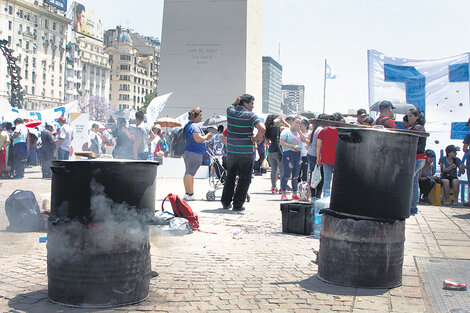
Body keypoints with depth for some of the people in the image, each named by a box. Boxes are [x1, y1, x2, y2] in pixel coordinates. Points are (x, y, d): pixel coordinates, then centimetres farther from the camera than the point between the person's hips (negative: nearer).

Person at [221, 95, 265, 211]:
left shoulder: (230, 111, 2)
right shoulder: (250, 115, -12)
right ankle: (237, 205, 6)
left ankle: (226, 202, 26)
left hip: (231, 151, 5)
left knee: (230, 177, 20)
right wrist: (257, 138, -9)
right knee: (244, 179, 7)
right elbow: (262, 128, -26)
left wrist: (237, 101, 9)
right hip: (246, 152, -5)